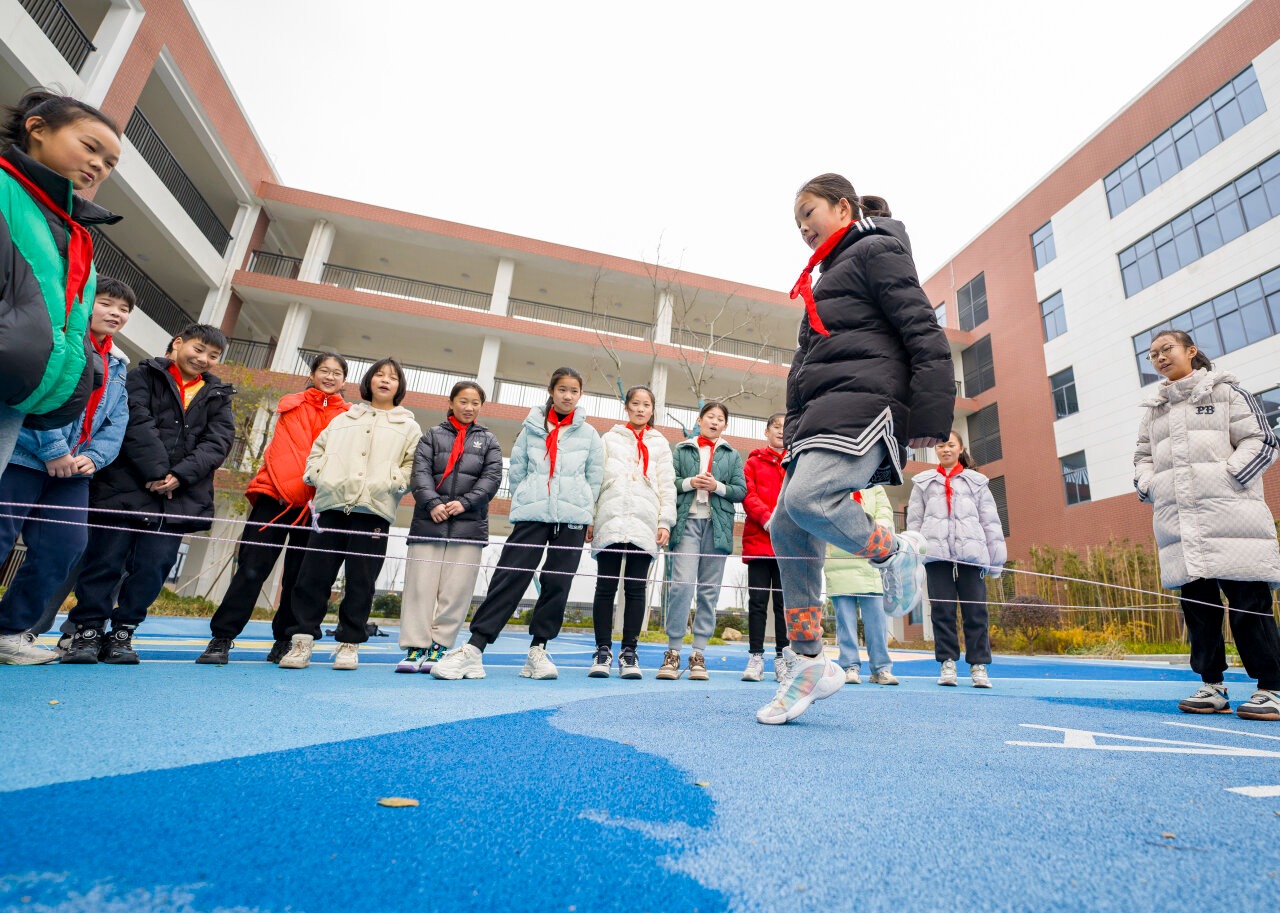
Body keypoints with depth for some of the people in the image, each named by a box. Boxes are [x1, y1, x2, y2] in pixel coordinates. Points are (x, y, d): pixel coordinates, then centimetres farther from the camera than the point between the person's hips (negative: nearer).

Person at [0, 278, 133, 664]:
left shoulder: (116, 366, 20)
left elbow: (116, 422, 13)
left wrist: (94, 457, -4)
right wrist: (53, 450, -18)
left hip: (72, 469, 6)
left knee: (64, 548, 3)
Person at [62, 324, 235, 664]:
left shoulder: (218, 395, 15)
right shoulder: (144, 376, 7)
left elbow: (218, 441, 2)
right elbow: (137, 424, -8)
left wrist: (181, 475, -12)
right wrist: (156, 472, -17)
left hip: (180, 496, 2)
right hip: (127, 488, -2)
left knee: (154, 566, 2)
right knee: (106, 558, 1)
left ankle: (122, 632, 16)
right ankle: (87, 630, 17)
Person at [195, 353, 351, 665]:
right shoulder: (291, 405, 12)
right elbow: (283, 450, 2)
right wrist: (298, 490, -12)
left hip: (316, 505, 0)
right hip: (277, 495, 0)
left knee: (298, 575, 5)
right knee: (252, 567, -4)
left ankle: (283, 641, 16)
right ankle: (221, 638, 5)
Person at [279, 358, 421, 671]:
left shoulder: (409, 427, 13)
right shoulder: (343, 418, 23)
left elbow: (413, 466, 4)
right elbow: (318, 449, 20)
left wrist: (389, 483, -12)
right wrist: (319, 476, 2)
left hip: (373, 510, -2)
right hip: (331, 504, 3)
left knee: (361, 580, 1)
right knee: (314, 574, 1)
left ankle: (349, 643, 11)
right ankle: (302, 639, 10)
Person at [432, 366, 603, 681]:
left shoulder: (589, 434, 9)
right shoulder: (532, 427, 8)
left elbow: (595, 479, 10)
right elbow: (516, 470, 11)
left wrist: (582, 511, 6)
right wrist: (527, 500, 11)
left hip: (573, 518, 1)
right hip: (532, 515, -1)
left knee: (557, 584, 2)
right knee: (509, 577, -7)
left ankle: (538, 650, 13)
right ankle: (473, 648, -5)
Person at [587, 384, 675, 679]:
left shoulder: (660, 444, 18)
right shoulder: (609, 439, 18)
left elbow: (667, 484, 10)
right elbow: (595, 478, 11)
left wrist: (665, 521, -3)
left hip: (644, 524, 0)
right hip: (611, 521, 0)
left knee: (635, 589, 0)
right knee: (606, 587, 0)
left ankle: (629, 652, 6)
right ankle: (603, 651, 7)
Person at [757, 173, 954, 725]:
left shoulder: (876, 250, 7)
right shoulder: (831, 275, 32)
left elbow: (923, 331, -6)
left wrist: (931, 415, -16)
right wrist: (796, 425, 21)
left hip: (862, 400, -9)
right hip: (819, 413, 9)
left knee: (806, 499, -31)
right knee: (787, 531, -2)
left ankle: (893, 551, -2)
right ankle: (809, 664, 5)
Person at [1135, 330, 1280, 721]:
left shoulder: (1225, 391, 8)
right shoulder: (1154, 409, 20)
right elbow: (1142, 457, 23)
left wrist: (1226, 477, -12)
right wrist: (1148, 486, 5)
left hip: (1229, 514, -4)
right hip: (1177, 522, 4)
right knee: (1197, 604, 5)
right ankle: (1212, 687, 13)